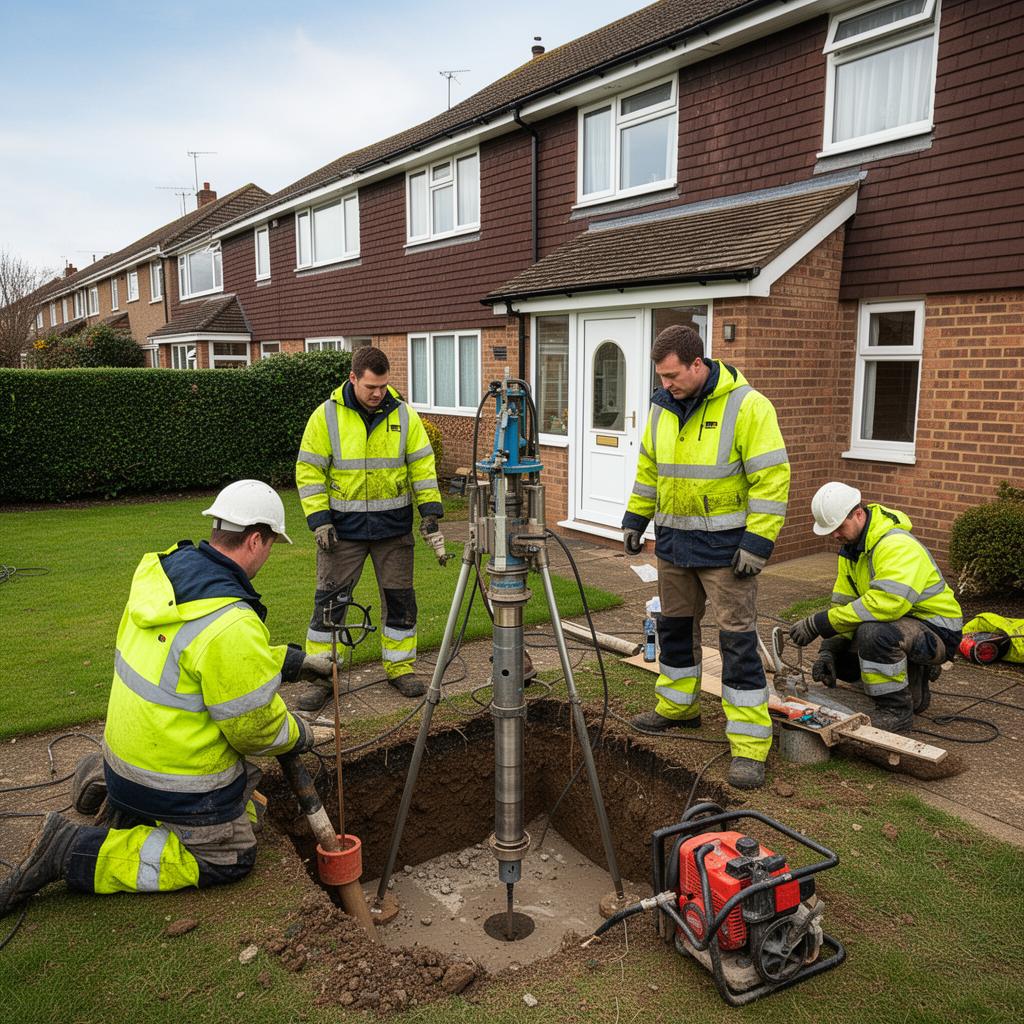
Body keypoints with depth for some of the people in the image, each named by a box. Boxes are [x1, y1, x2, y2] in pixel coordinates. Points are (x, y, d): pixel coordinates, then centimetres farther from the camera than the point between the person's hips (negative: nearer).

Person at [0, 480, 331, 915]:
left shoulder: (165, 568, -5)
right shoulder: (232, 625, -33)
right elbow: (256, 727, -20)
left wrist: (293, 659, 15)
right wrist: (299, 735, 1)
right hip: (179, 776, -9)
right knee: (229, 858, 9)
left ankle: (127, 806, 17)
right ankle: (76, 853, 2)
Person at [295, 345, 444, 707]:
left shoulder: (403, 415, 0)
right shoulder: (326, 416, -5)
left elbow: (422, 465, 2)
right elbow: (309, 471, -4)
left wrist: (430, 512, -7)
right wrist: (319, 520, -11)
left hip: (394, 528, 2)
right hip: (343, 528, -2)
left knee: (399, 597, 8)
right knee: (330, 600, 2)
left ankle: (400, 667, 24)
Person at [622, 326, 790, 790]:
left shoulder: (746, 406, -16)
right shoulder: (662, 408, 5)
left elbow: (771, 478, -17)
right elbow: (648, 468, 16)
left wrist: (758, 541, -20)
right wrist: (635, 518, 14)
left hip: (725, 545, -6)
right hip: (673, 542, 7)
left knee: (738, 638, -5)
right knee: (675, 626, 18)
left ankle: (750, 744, 3)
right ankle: (677, 707, 37)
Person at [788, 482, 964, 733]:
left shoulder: (897, 545, -26)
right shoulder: (851, 548, 5)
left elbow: (886, 602, -40)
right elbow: (843, 604, 3)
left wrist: (819, 623, -37)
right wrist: (828, 651, -12)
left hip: (937, 632, -10)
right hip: (902, 625, 10)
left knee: (873, 632, -36)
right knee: (838, 655, 2)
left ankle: (896, 710, -16)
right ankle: (914, 687, 19)